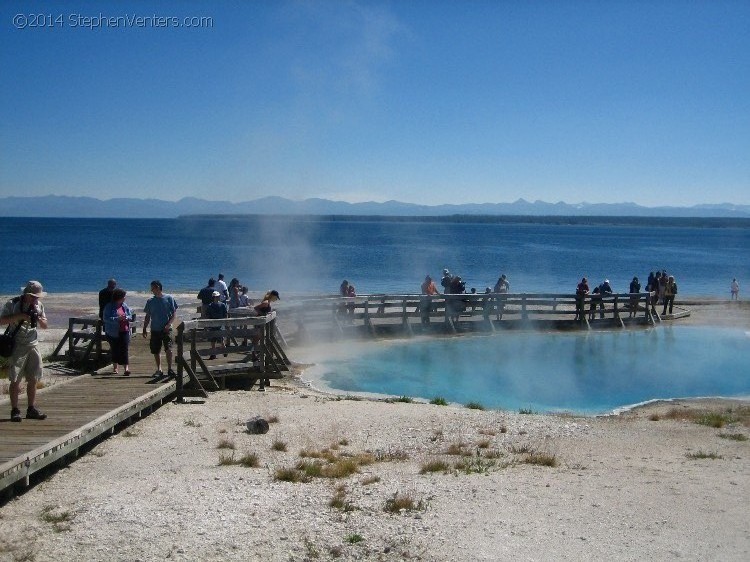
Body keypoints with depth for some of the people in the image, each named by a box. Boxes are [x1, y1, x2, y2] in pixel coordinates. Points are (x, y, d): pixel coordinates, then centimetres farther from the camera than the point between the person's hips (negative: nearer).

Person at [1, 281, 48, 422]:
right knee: (15, 380, -3)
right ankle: (14, 410, 2)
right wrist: (20, 316, -20)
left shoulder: (39, 305, 9)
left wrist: (39, 319, -7)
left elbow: (45, 326, 14)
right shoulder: (12, 304, -5)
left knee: (33, 379, 6)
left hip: (33, 346, 5)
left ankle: (31, 409, 14)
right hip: (17, 346, -5)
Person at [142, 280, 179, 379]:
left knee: (168, 349, -15)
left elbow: (174, 314, -1)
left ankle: (169, 369, -4)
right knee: (156, 351, 6)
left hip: (166, 329, -3)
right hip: (155, 330, 4)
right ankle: (159, 370, 19)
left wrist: (169, 324, -14)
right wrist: (144, 329, 8)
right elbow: (148, 316, 14)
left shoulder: (169, 298, 0)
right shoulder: (150, 301, 9)